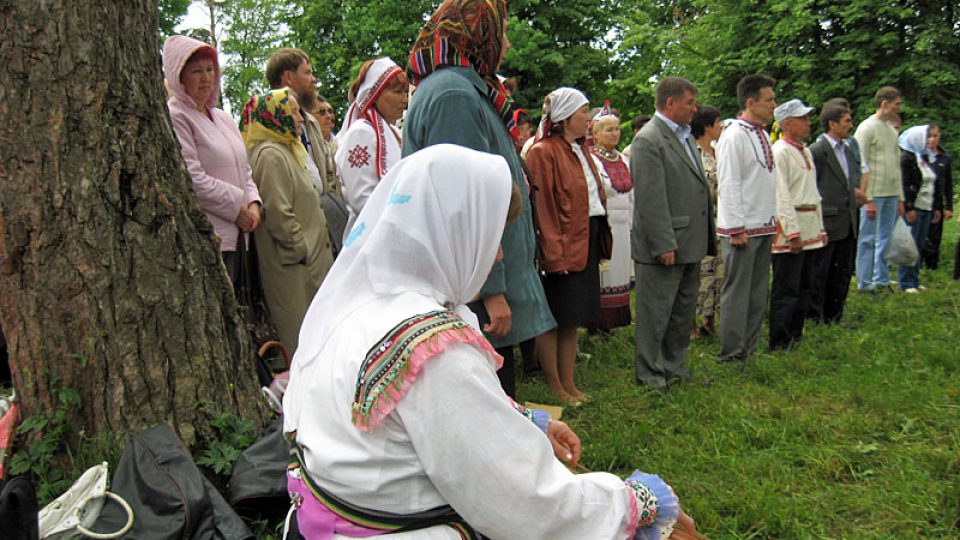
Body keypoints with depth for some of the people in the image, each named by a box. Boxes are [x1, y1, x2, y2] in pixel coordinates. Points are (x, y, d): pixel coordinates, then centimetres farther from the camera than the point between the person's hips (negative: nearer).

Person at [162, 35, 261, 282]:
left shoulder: (223, 118, 20)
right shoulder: (174, 117, -6)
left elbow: (243, 169, 22)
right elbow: (191, 178, -15)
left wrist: (253, 203, 3)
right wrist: (236, 208, -10)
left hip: (234, 234, 8)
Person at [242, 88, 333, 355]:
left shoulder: (287, 150, 19)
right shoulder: (270, 154, -15)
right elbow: (278, 212, -22)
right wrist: (303, 250, -17)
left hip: (309, 258, 10)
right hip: (294, 264, -10)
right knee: (301, 332, -4)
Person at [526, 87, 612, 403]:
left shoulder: (581, 150, 15)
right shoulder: (544, 152, -12)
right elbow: (542, 207, -17)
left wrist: (600, 241, 12)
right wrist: (553, 253, -21)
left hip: (585, 244, 9)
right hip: (560, 247, -9)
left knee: (572, 319, 14)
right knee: (553, 318, 2)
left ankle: (568, 382, 24)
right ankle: (553, 385, 14)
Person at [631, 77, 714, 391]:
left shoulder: (686, 137, 15)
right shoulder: (648, 140, -14)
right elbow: (651, 199, -20)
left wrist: (706, 237, 16)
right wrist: (664, 245, -22)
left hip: (691, 243, 9)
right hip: (665, 244, -9)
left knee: (684, 310, 18)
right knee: (655, 312, 2)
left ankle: (674, 365, 32)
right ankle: (649, 374, 15)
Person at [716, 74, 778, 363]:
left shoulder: (762, 135, 14)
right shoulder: (734, 136, -14)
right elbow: (728, 184, -18)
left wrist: (773, 218, 15)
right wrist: (736, 229, -19)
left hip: (764, 226, 9)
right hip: (742, 228, -9)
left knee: (758, 291, 15)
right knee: (737, 291, -1)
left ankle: (750, 347, 25)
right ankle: (732, 353, 8)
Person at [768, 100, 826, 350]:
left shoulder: (805, 151, 18)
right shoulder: (780, 152, -11)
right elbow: (781, 196, -17)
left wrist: (821, 227, 19)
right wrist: (793, 232, -19)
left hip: (810, 230, 9)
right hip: (789, 228, -9)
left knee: (805, 287, 14)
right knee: (786, 290, -5)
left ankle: (796, 336, 24)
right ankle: (780, 343, 3)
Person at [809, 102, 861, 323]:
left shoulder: (848, 149, 14)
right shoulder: (817, 150, -12)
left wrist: (856, 193, 6)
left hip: (848, 223, 8)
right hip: (827, 223, -8)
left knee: (843, 272, 14)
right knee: (819, 274, 2)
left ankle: (834, 315, 26)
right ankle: (814, 318, 12)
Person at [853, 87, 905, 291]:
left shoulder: (892, 130, 16)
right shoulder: (867, 128, -8)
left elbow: (896, 166, 20)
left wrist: (900, 198, 16)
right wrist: (868, 199, -17)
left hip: (891, 195, 7)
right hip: (873, 195, -7)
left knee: (885, 239, 11)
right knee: (868, 239, -2)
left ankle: (881, 281, 19)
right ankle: (864, 283, 5)